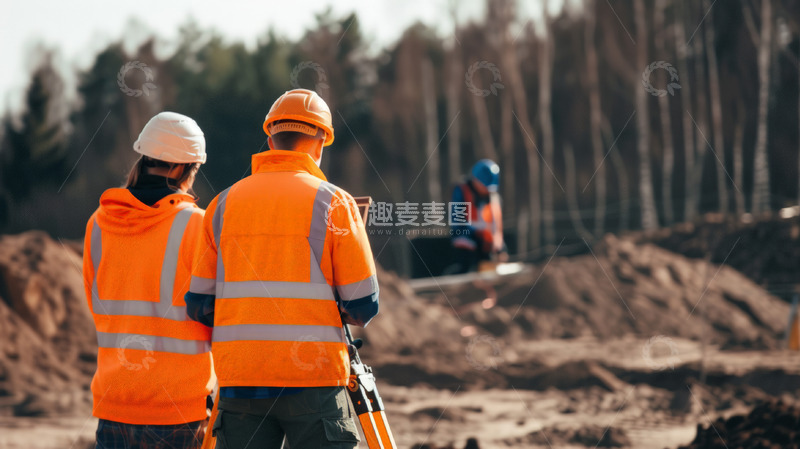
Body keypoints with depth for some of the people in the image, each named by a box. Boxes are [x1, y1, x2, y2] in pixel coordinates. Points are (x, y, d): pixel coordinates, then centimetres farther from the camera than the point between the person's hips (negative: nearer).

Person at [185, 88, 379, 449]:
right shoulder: (332, 202, -1)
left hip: (238, 378, 4)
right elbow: (362, 306, -3)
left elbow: (198, 304, 8)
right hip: (313, 378, -3)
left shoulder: (224, 203, 10)